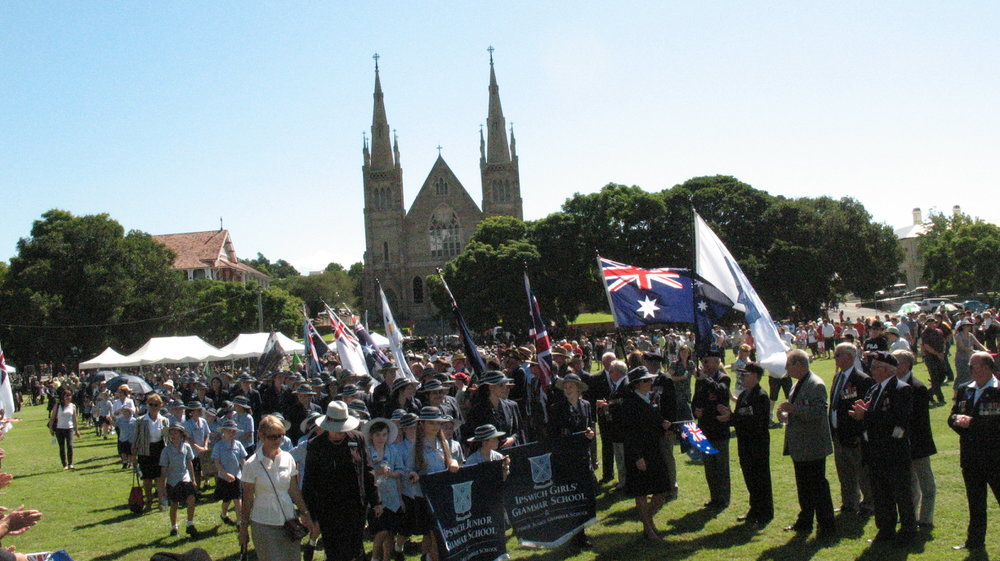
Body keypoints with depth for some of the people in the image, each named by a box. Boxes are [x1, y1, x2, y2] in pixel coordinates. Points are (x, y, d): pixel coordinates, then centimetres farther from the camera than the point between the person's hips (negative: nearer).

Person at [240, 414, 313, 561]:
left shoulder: (288, 459, 3)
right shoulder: (252, 464, -8)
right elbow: (247, 499, -3)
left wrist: (304, 513, 3)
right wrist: (243, 527, 0)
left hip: (289, 520, 4)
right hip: (264, 523, -4)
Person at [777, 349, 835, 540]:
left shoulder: (816, 385, -18)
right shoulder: (799, 383, 13)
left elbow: (819, 413, -28)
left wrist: (793, 409, -28)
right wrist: (786, 415, 4)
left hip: (812, 447, -10)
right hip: (799, 446, 10)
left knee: (818, 487, -3)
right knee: (803, 487, 18)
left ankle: (827, 527, 5)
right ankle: (804, 522, 29)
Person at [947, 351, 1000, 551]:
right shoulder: (966, 391, 11)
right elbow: (952, 417, 11)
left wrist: (972, 422, -21)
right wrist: (958, 420, -11)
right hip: (970, 456, 7)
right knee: (975, 500, 15)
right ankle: (975, 541, 24)